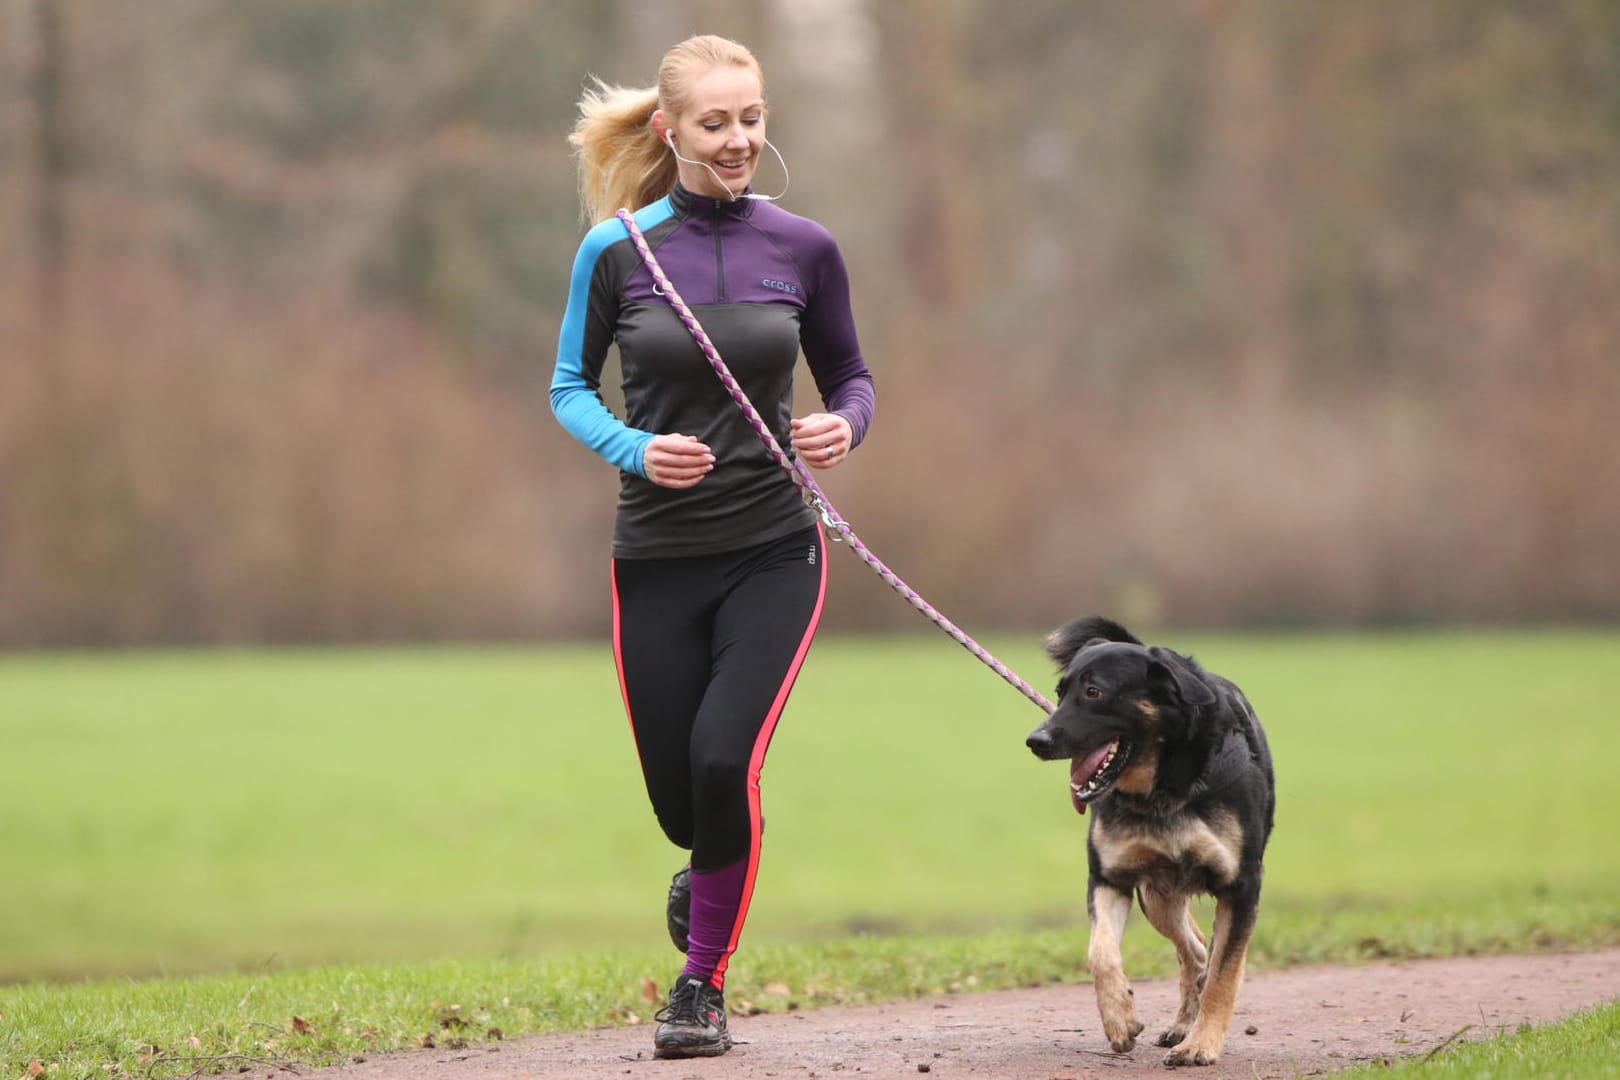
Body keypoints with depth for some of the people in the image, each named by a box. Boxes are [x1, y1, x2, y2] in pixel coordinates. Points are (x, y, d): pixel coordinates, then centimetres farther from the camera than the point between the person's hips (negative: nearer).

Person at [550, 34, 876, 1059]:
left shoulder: (804, 248, 0)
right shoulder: (615, 252, -3)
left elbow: (851, 378, 11)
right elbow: (571, 388, 6)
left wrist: (843, 427, -11)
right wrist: (635, 448, -13)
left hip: (774, 550, -1)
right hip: (657, 554, 1)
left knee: (726, 759, -19)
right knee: (677, 795, 5)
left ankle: (703, 983, 1)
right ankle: (710, 875, 44)